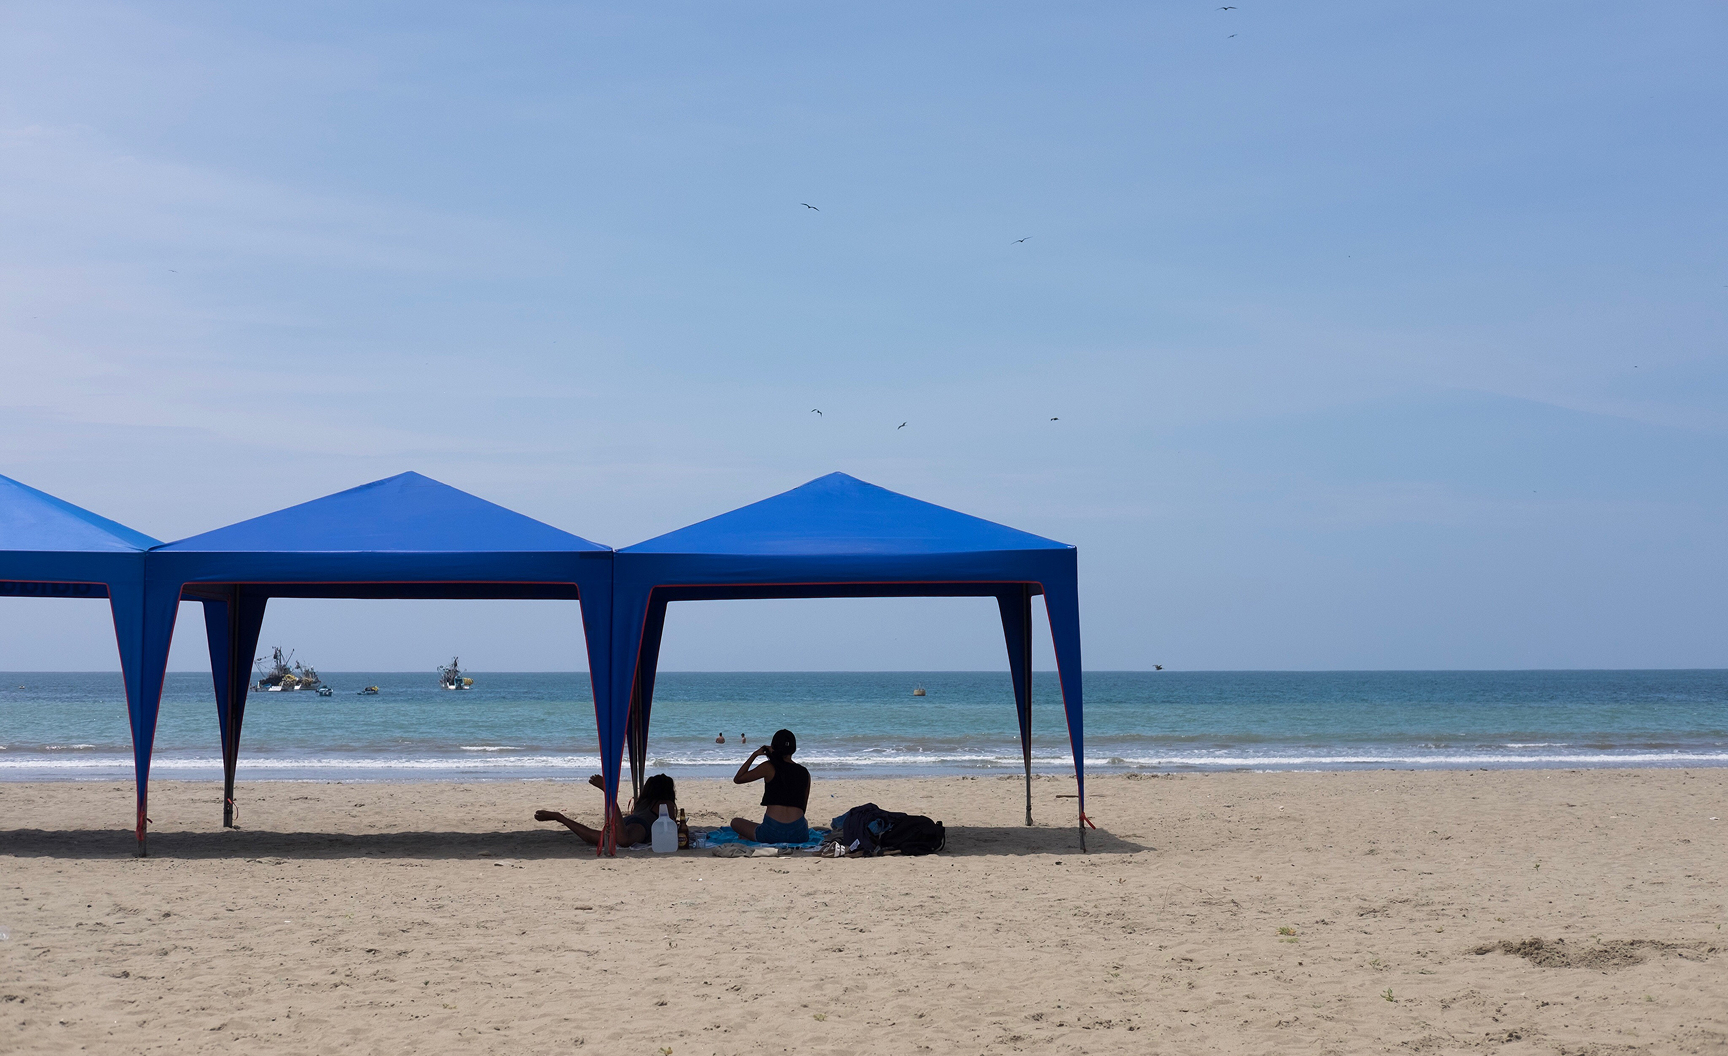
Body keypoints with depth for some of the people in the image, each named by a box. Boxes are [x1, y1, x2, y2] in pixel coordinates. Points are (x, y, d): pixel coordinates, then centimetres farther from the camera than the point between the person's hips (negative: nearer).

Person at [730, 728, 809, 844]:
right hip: (798, 834, 4)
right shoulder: (804, 773, 9)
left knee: (735, 822, 23)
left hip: (772, 833, -4)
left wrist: (754, 755, 11)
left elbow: (737, 779, 8)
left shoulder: (769, 767, -2)